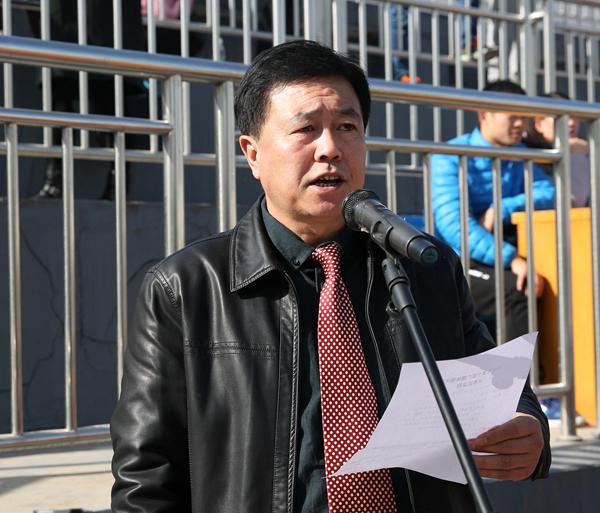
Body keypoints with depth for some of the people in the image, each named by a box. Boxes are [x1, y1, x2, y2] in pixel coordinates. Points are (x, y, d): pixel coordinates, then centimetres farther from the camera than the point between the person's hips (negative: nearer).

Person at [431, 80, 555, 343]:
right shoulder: (450, 158, -8)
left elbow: (549, 193, 0)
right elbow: (453, 225, -22)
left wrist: (502, 210, -18)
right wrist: (511, 259, -32)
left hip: (499, 258, 7)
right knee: (517, 289, -31)